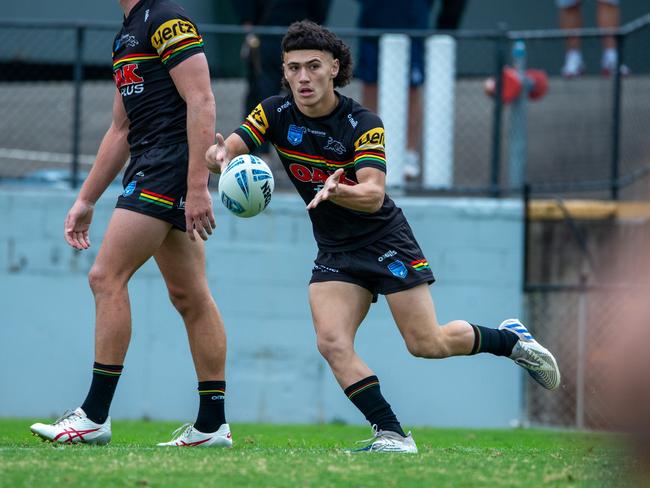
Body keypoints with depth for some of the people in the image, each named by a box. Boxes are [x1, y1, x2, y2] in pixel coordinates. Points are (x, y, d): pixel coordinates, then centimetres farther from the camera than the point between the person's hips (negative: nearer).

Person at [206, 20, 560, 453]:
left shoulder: (364, 124, -20)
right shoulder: (276, 114, -8)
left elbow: (373, 195, -29)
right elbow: (226, 150, -17)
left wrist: (335, 192, -51)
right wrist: (220, 157, -42)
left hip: (385, 240, -4)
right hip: (335, 251, 4)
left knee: (427, 344, -3)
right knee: (332, 341, -17)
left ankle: (510, 339, 24)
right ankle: (393, 435, -12)